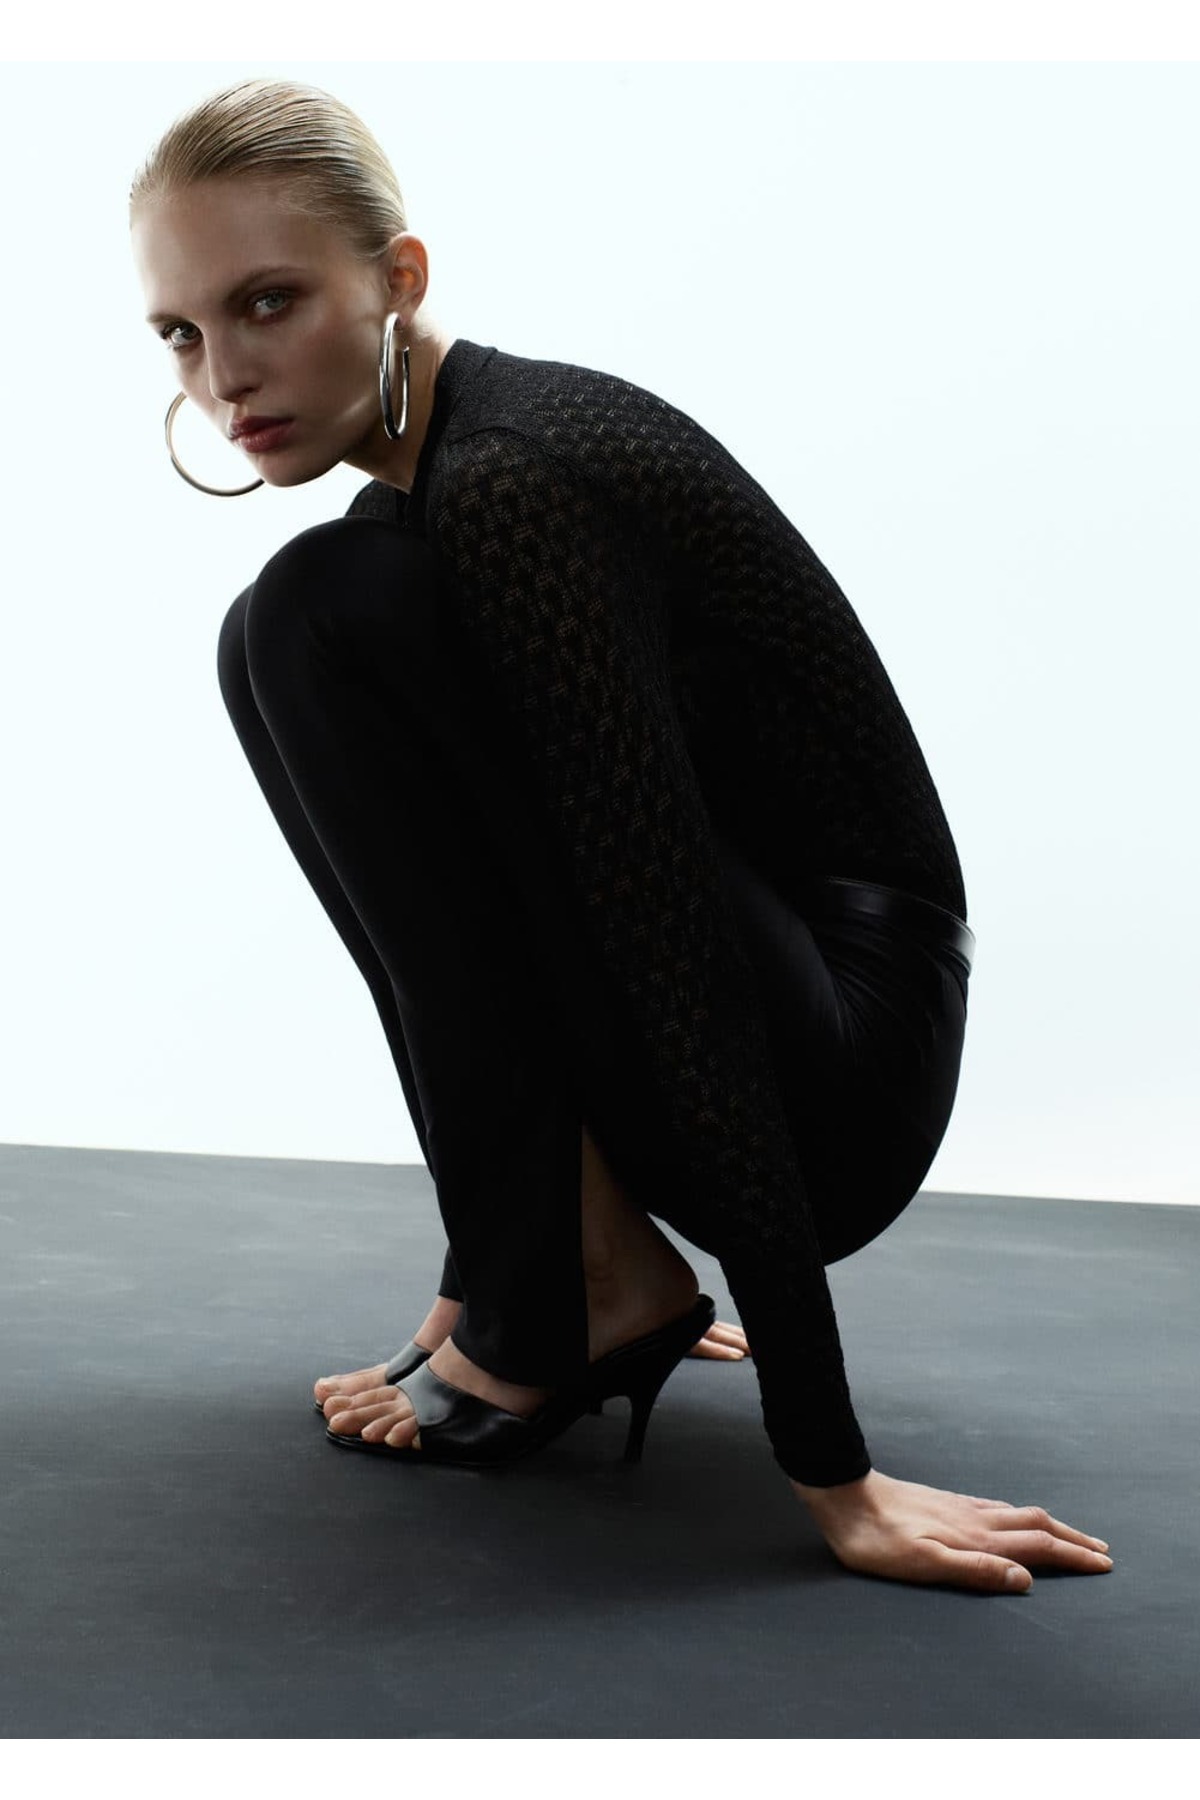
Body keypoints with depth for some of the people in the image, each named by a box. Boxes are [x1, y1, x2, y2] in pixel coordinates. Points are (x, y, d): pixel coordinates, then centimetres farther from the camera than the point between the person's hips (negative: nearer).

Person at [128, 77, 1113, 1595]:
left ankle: (578, 1295, -11)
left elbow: (676, 951, -29)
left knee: (329, 619, -19)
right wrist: (504, 1257, 25)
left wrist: (831, 1473, -29)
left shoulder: (511, 484, -22)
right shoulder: (429, 482, 8)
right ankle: (589, 1276, 9)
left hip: (828, 1076, -9)